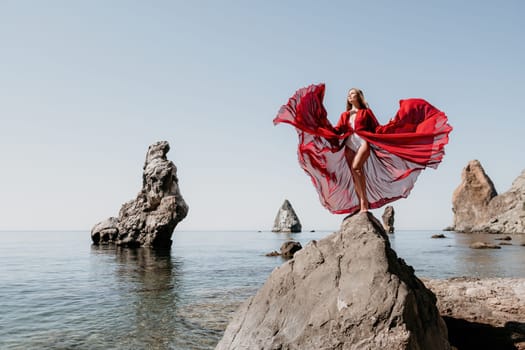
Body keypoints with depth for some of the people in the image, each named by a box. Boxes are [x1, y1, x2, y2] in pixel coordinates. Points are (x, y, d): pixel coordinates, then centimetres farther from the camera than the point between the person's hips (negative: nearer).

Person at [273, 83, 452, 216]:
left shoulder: (366, 112, 15)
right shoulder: (345, 115, 24)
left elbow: (377, 129, 12)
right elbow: (336, 131, 12)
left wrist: (391, 125, 0)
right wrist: (321, 127, 0)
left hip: (363, 142, -4)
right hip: (349, 146, 4)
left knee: (356, 167, -28)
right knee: (355, 176, -6)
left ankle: (364, 202, -26)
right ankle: (363, 205, -5)